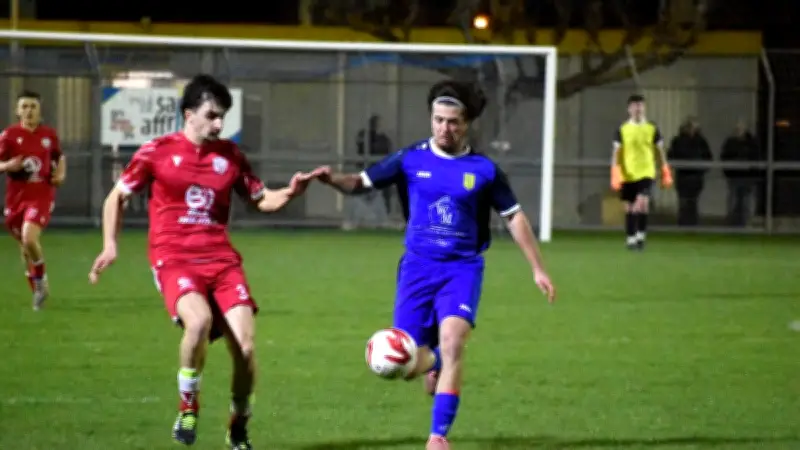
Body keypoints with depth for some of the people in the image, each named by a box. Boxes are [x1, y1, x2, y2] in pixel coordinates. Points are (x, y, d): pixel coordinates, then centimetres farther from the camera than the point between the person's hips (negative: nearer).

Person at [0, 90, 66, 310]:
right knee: (24, 245, 11)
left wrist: (61, 173, 1)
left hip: (41, 195, -2)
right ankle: (37, 291, 31)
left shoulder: (49, 134, 2)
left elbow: (59, 156, 20)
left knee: (29, 238, -23)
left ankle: (41, 279, 3)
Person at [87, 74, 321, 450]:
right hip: (174, 259, -3)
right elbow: (117, 196, 12)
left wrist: (289, 193, -2)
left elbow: (261, 200, 19)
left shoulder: (230, 155, 9)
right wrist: (110, 245, 2)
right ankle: (188, 408, -10)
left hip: (221, 259, 3)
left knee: (245, 346, -11)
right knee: (199, 320, -34)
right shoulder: (157, 152, 1)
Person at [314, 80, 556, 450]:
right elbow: (361, 183, 4)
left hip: (462, 269, -1)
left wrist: (538, 269, 6)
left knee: (452, 343, -24)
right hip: (418, 267, 1)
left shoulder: (483, 169, 0)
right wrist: (332, 180, -18)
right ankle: (435, 362, 36)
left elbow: (514, 218, 8)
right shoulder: (410, 160, 1)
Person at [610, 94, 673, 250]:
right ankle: (630, 239, 15)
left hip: (646, 173, -1)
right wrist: (615, 175, -10)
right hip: (627, 175, 1)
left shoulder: (652, 129, 4)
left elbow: (660, 153, 11)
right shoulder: (622, 130, 2)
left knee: (642, 204, -18)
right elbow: (616, 154, 0)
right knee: (629, 208, 5)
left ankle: (641, 236, -5)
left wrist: (666, 173, 9)